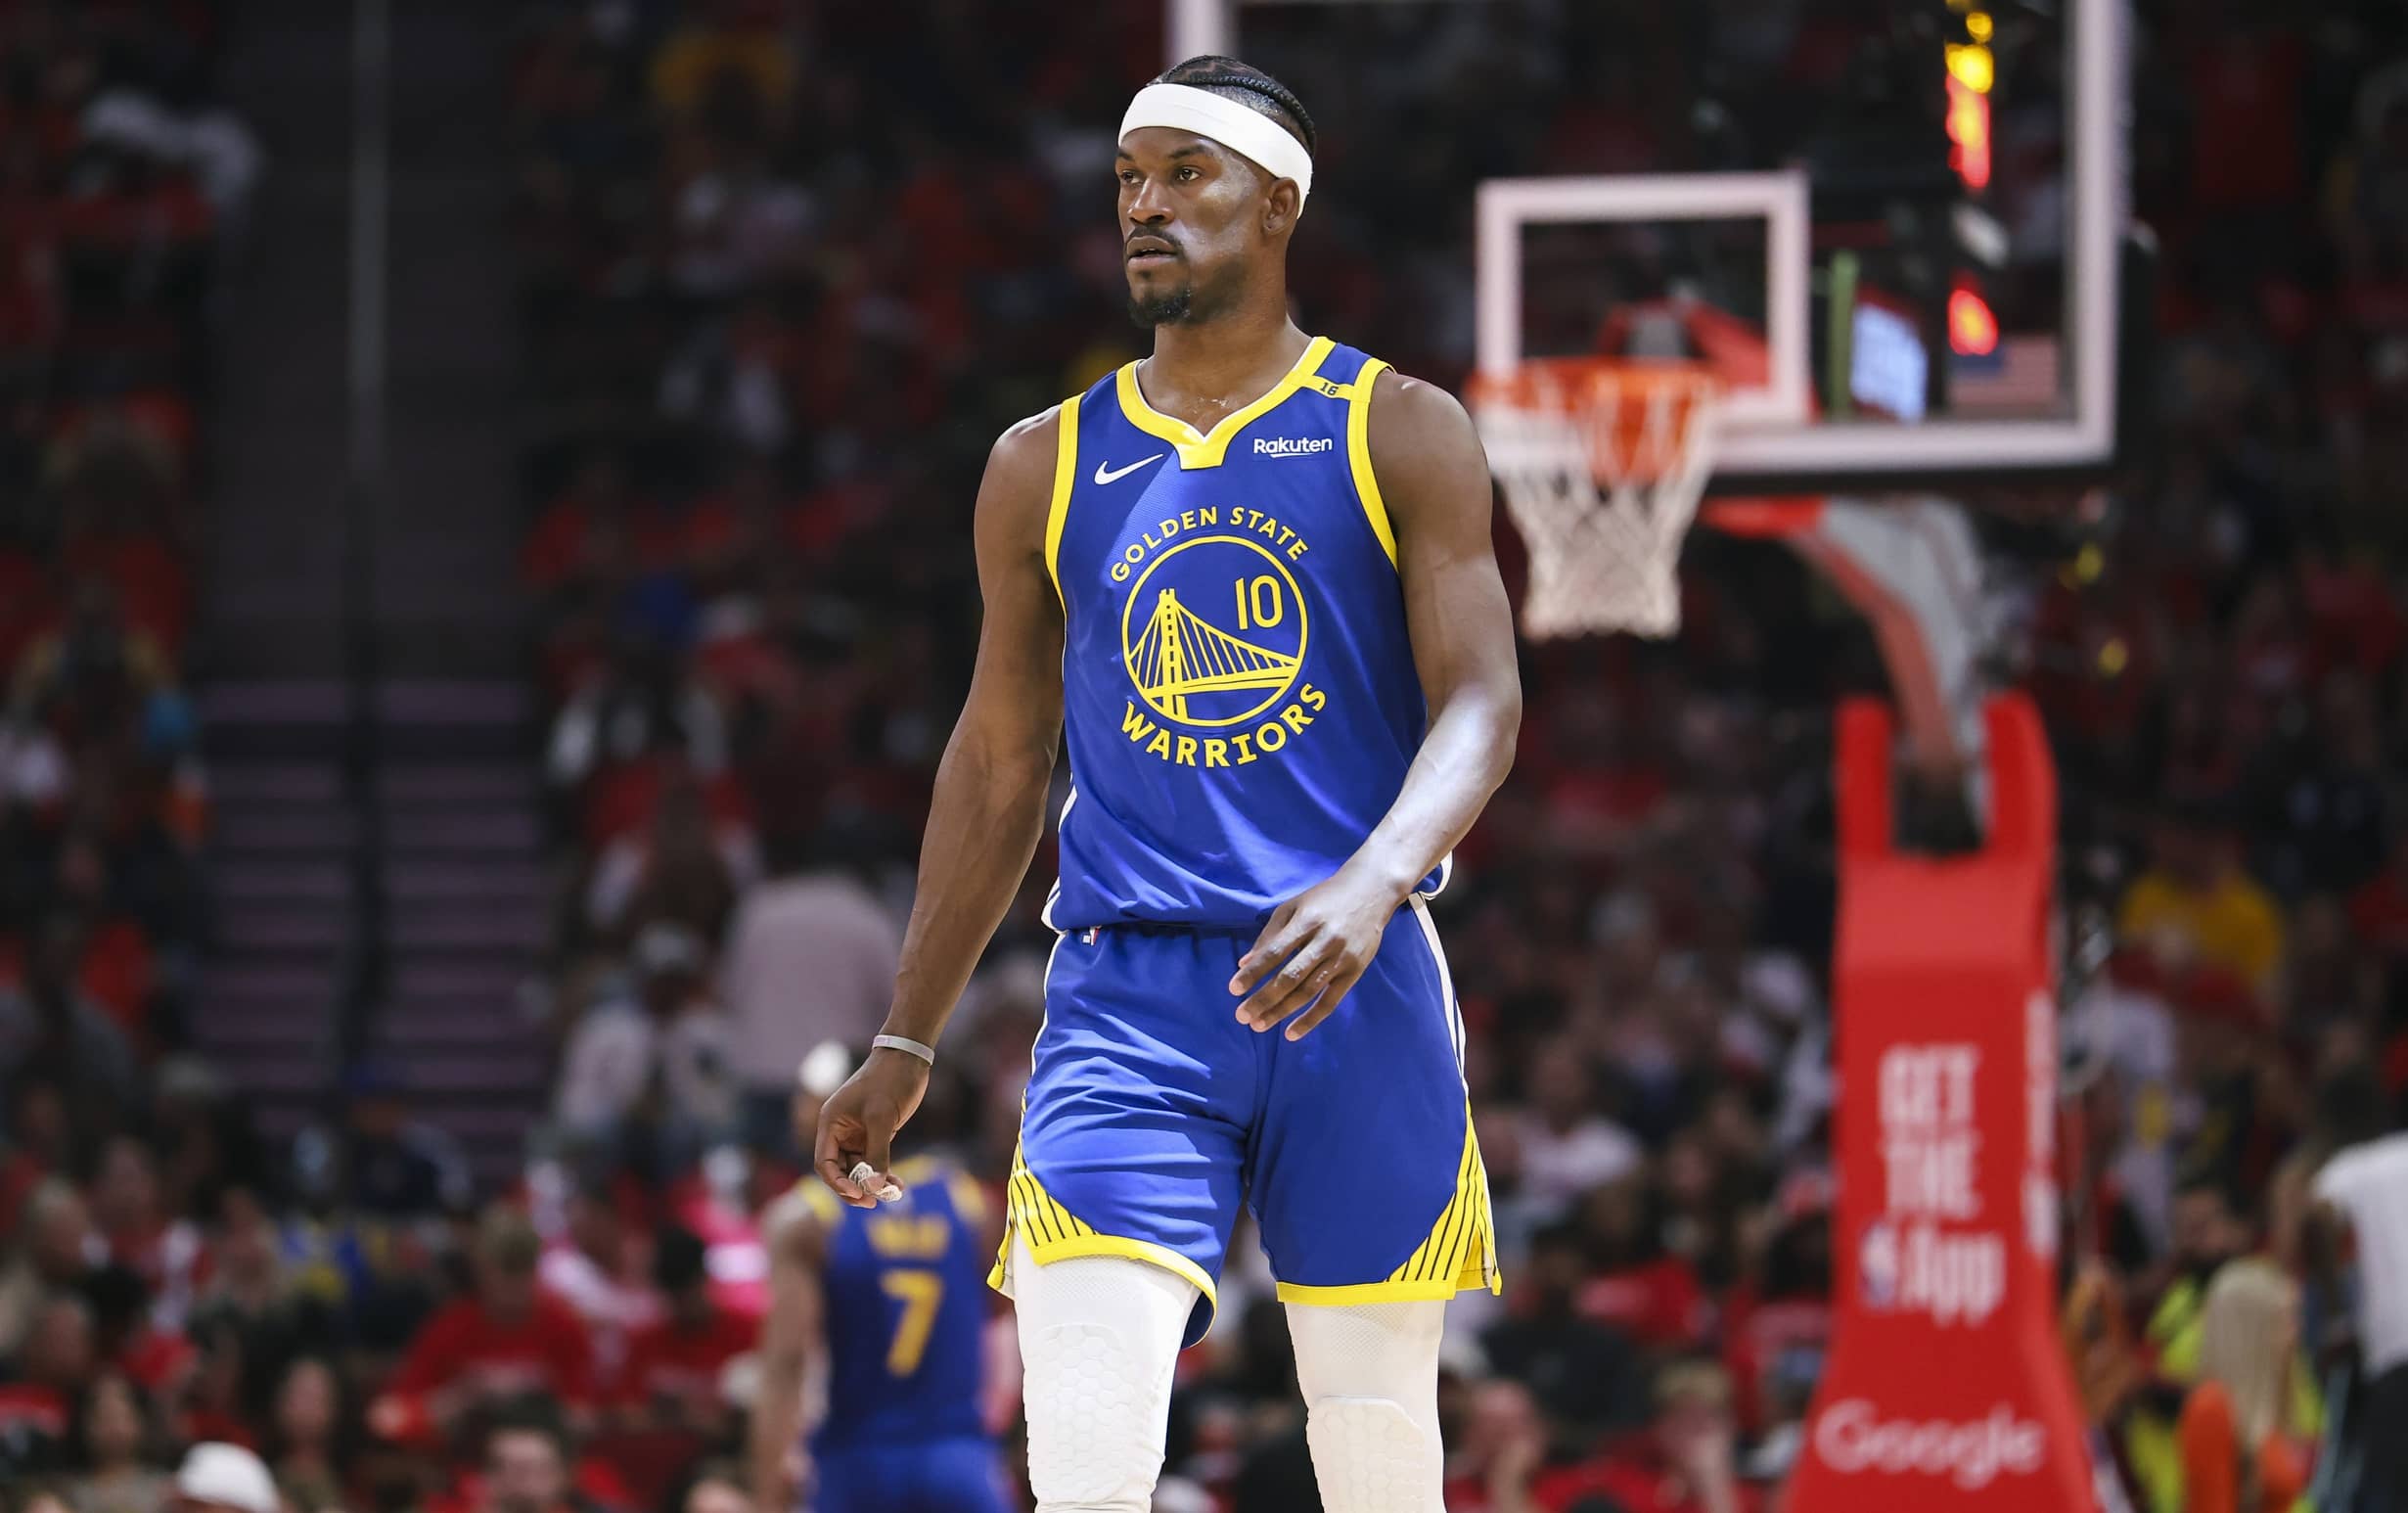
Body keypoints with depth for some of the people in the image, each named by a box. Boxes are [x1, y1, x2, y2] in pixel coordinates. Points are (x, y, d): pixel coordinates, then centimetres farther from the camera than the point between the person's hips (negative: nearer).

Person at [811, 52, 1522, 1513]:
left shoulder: (1402, 434, 4)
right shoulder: (1047, 468, 12)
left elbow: (1482, 704, -6)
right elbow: (998, 764, 19)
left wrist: (1372, 883, -26)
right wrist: (907, 1047, 17)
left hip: (1358, 991, -1)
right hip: (1126, 994, 1)